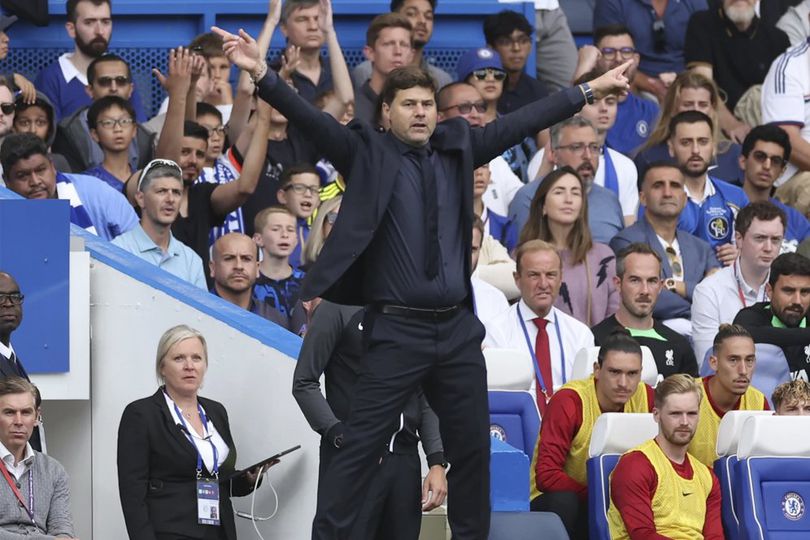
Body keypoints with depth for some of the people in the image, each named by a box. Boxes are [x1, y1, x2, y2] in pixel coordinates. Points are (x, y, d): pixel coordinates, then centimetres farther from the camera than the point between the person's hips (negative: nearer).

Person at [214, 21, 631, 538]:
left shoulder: (458, 146, 10)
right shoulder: (368, 152, -2)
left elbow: (519, 123, 13)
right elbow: (313, 120, -14)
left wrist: (590, 90, 14)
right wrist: (262, 74, -28)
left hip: (458, 327, 5)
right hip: (398, 329, -5)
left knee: (473, 446, 11)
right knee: (360, 445, -7)